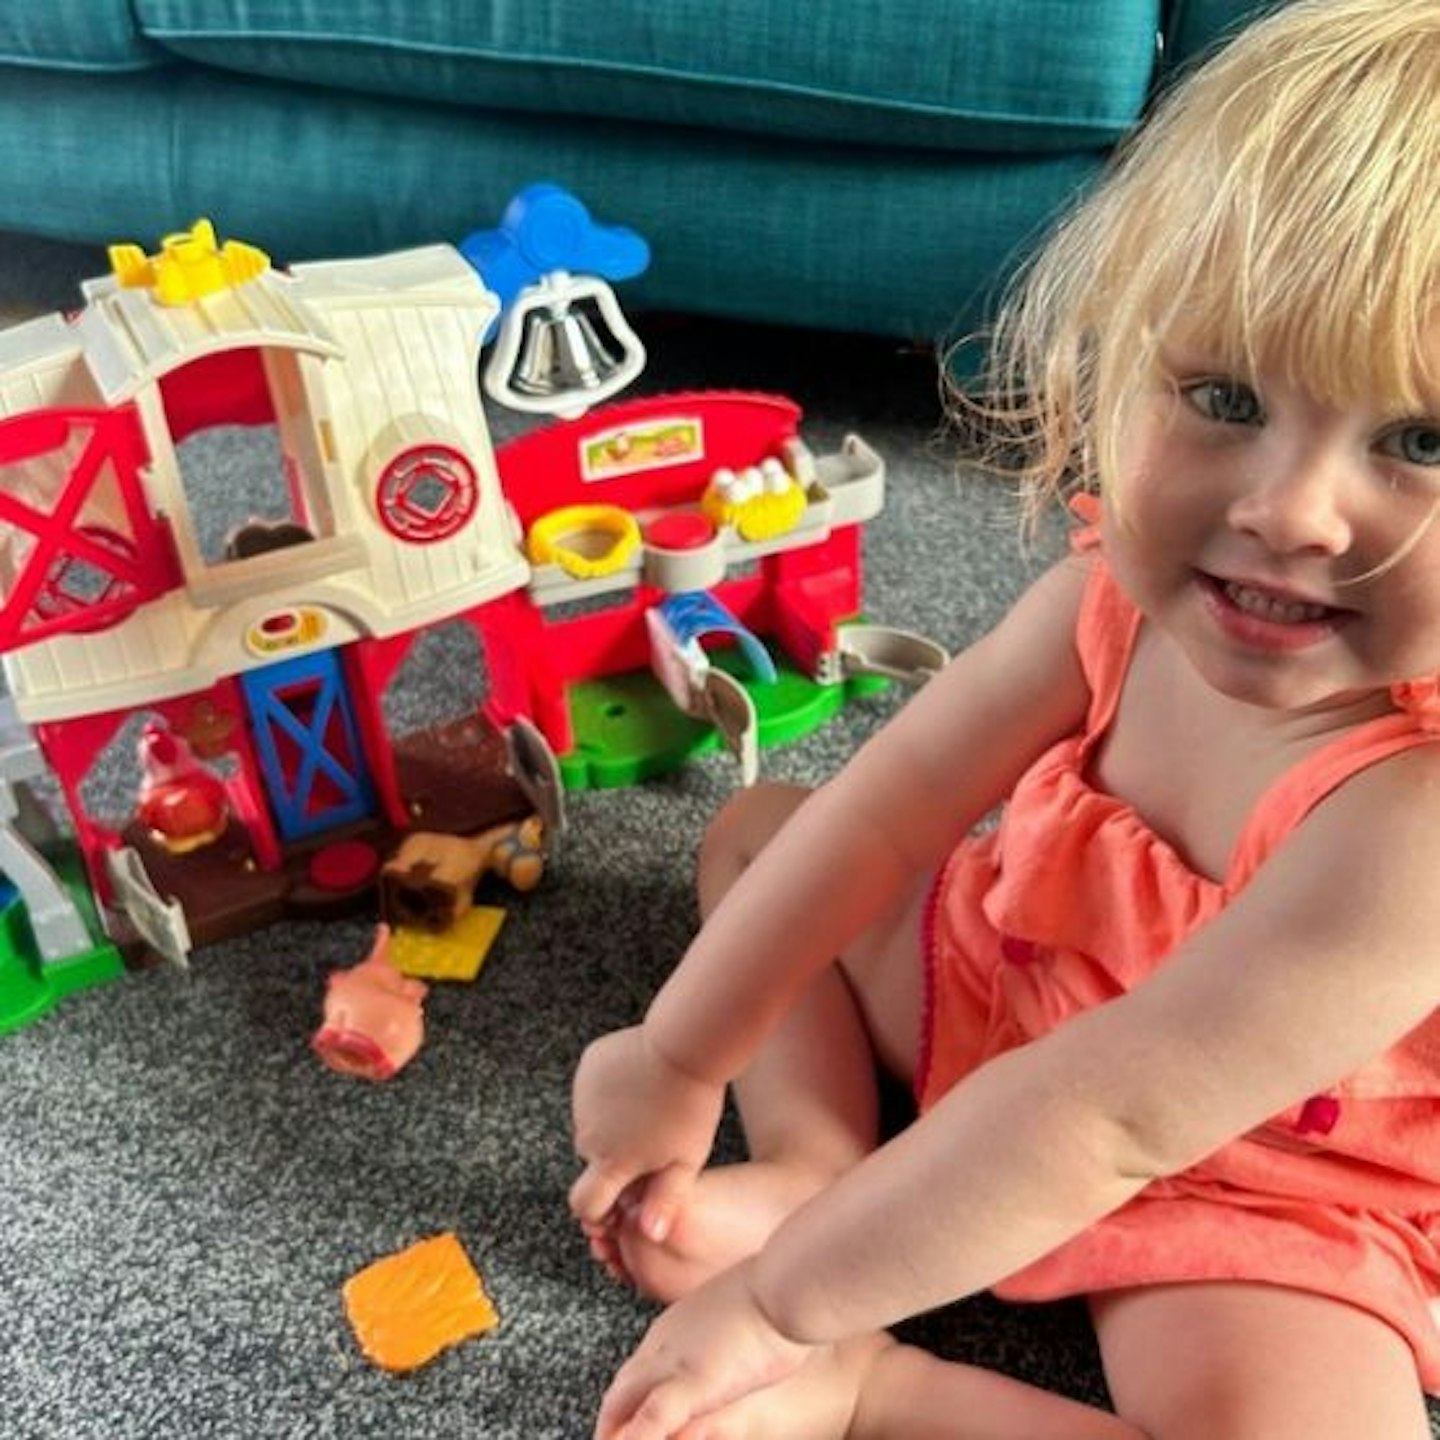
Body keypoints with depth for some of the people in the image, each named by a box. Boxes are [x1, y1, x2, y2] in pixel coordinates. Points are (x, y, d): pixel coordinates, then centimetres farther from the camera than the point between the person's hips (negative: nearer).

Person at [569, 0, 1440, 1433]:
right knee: (754, 827, 10)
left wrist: (778, 1300, -28)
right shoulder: (1126, 594, -21)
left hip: (1243, 1191, -5)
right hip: (1024, 989, 5)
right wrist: (678, 1055, -9)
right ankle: (814, 1167, -6)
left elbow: (1106, 1117, -36)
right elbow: (887, 807, -12)